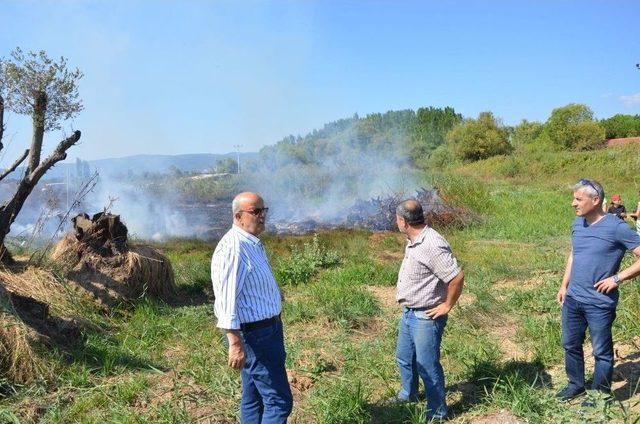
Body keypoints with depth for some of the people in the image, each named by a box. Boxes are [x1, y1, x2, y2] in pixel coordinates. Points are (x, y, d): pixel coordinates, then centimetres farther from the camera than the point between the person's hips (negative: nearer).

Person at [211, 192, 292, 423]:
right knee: (279, 401, -5)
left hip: (266, 328, 10)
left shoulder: (252, 243, 11)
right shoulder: (233, 248, -22)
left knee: (253, 398, 19)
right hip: (254, 334, -10)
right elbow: (227, 299, -26)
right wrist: (235, 343, -27)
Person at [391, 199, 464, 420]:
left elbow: (457, 277, -29)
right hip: (409, 312, 10)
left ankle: (437, 412, 24)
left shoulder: (432, 245, -28)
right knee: (404, 357, 25)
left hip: (426, 317, -10)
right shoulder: (413, 240, 4)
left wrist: (447, 306, -18)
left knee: (427, 365, 4)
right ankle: (408, 394, 48)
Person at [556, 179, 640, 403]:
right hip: (572, 299, 6)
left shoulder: (616, 227, -16)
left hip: (599, 303, -6)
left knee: (601, 351, 9)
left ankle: (600, 395, 27)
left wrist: (617, 278, -18)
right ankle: (576, 385, 38)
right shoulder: (577, 223, 4)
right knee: (571, 345, 19)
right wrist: (564, 285, 14)